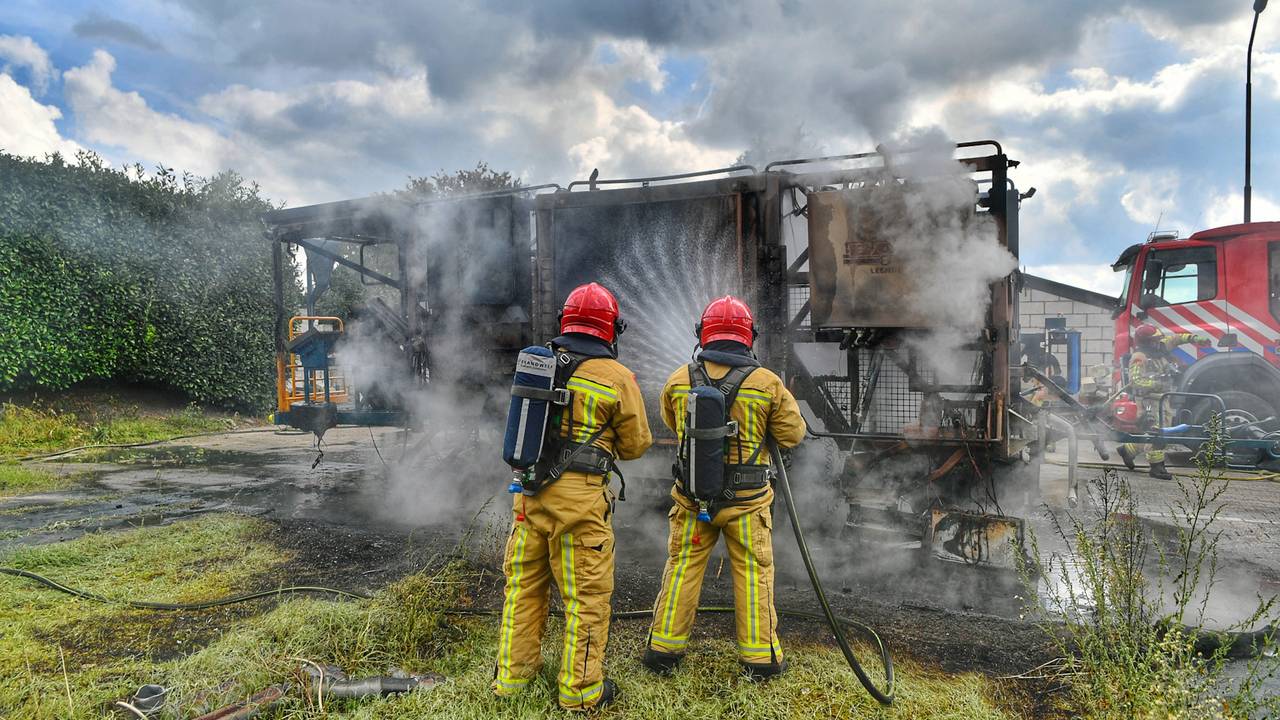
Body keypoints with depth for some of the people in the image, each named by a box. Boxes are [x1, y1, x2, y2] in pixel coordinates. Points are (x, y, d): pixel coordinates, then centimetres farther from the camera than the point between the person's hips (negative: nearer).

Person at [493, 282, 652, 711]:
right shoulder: (617, 377, -9)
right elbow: (636, 443, -1)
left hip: (529, 490, 5)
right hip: (578, 497, -5)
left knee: (523, 585, 19)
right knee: (586, 595, 8)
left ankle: (512, 674, 33)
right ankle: (580, 692, 20)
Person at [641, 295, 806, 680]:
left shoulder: (679, 380, -5)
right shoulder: (767, 382, -11)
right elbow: (793, 434, -2)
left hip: (692, 496, 2)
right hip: (747, 501, -1)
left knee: (682, 569, 14)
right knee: (754, 575, 12)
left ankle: (664, 648, 23)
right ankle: (760, 656, 22)